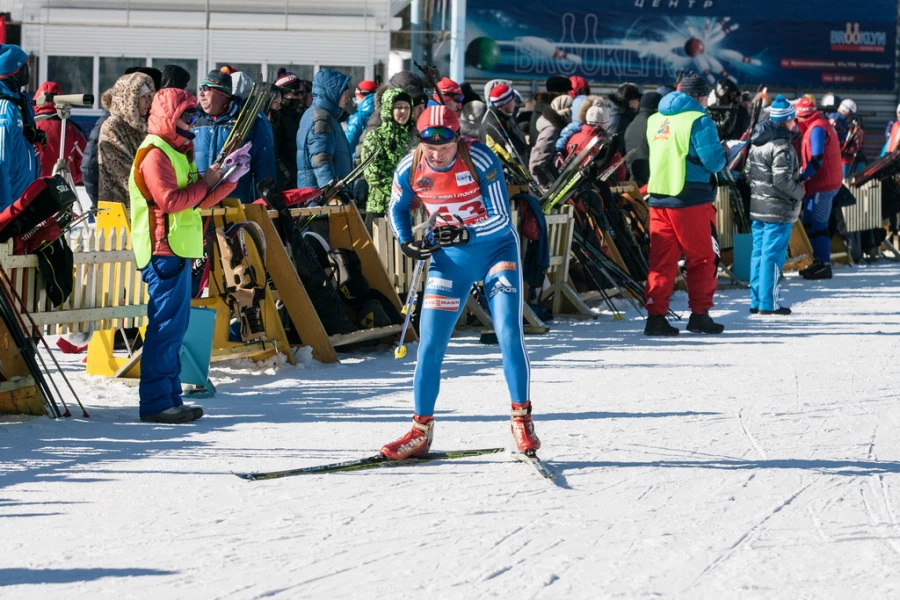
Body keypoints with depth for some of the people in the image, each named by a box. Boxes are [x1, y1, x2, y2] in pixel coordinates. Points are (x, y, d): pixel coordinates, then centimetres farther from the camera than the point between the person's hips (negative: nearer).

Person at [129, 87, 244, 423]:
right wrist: (206, 182, -11)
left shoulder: (178, 151, 20)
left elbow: (199, 201, 19)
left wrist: (231, 177, 7)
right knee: (166, 325, -11)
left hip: (179, 251, 10)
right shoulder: (155, 154, -11)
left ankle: (170, 398, 14)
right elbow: (170, 201, -22)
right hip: (164, 251, -10)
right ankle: (155, 403, -11)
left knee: (175, 326, 11)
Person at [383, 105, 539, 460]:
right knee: (430, 344, 0)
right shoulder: (410, 170, -13)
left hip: (496, 248, -3)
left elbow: (502, 219, -22)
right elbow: (397, 209, 8)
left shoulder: (480, 160, -23)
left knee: (509, 333, -15)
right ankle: (420, 431, 10)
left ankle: (522, 420, -2)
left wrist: (464, 233, -36)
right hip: (449, 257, 3)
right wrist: (406, 243, -10)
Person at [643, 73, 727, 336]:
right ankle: (699, 315, 8)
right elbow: (714, 161, -12)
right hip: (691, 200, -6)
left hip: (658, 197, 6)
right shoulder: (699, 121, -9)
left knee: (661, 258, 6)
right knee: (701, 258, 7)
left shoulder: (655, 120, 12)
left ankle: (656, 315, -1)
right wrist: (723, 152, 8)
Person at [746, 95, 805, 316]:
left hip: (756, 206, 8)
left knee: (758, 253, 12)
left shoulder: (757, 142, 10)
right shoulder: (781, 145, -17)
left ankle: (756, 301, 16)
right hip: (778, 208, -8)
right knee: (773, 255, -5)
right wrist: (800, 192, -5)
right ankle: (768, 303, -3)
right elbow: (782, 179, -20)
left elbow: (749, 171, 14)